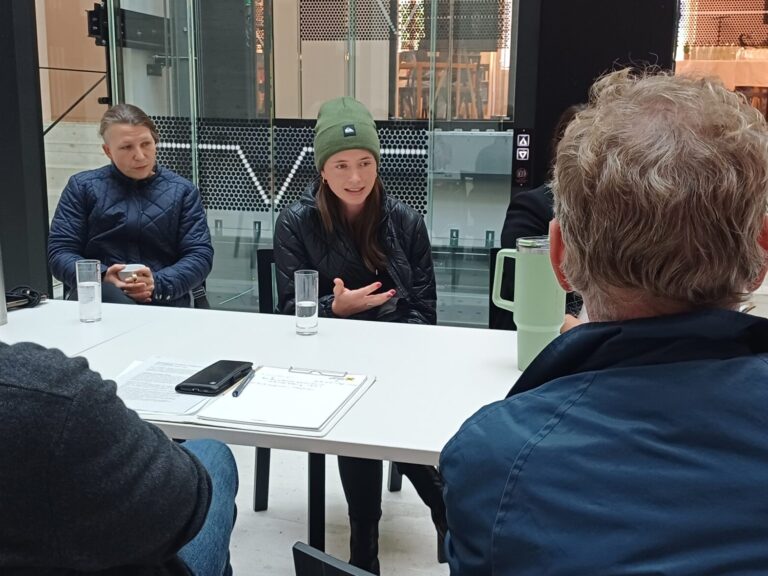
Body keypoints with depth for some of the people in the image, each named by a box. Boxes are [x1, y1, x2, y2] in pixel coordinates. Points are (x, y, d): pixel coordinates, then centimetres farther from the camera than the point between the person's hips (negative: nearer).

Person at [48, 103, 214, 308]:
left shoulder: (182, 191, 16)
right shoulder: (82, 187, 15)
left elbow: (200, 254, 6)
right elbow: (60, 252, 9)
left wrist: (157, 283, -15)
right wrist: (102, 277, -14)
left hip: (168, 295, -1)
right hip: (99, 289, 1)